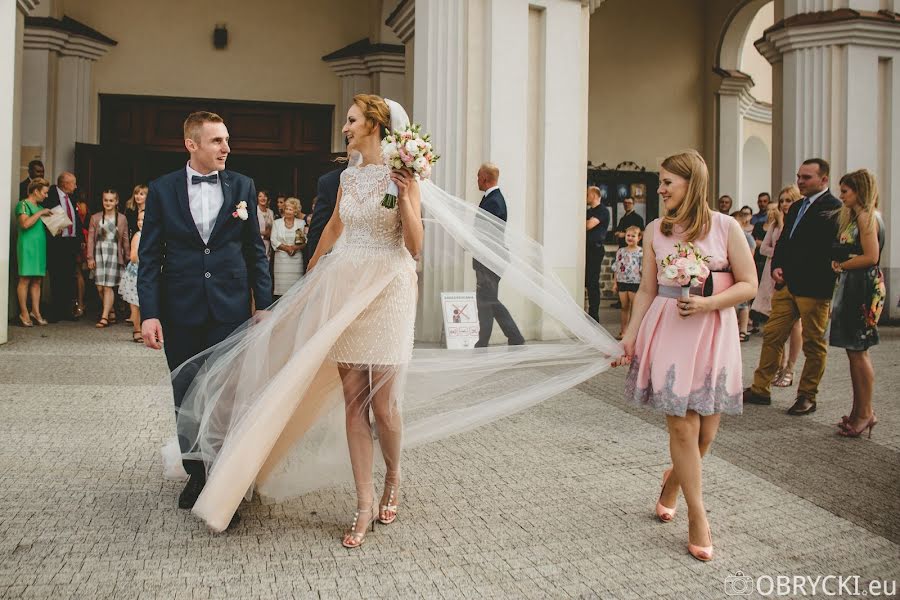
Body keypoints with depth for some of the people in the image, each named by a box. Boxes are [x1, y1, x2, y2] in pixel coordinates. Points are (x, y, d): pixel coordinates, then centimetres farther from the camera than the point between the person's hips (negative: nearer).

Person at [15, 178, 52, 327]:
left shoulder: (39, 207, 19)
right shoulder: (23, 204, -5)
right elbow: (25, 223, -20)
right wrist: (40, 213, -14)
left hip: (40, 246, 8)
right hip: (27, 246, -8)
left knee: (37, 281, 6)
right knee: (25, 279, -5)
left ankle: (35, 312, 7)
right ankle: (24, 313, -3)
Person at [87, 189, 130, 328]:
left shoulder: (122, 219, 7)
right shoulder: (95, 218, 9)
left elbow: (125, 240, 9)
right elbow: (90, 238, 6)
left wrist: (128, 257, 6)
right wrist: (90, 257, 0)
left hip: (114, 255, -2)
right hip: (99, 254, 2)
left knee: (108, 286, -9)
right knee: (100, 287, 0)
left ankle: (104, 317, -8)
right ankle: (111, 313, 17)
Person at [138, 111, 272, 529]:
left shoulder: (242, 187, 3)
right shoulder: (162, 190, 2)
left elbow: (255, 251, 6)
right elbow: (149, 256, 1)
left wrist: (265, 304, 0)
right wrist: (149, 313, -7)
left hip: (230, 309, -1)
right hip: (180, 311, 1)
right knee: (186, 399, 12)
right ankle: (195, 474, 28)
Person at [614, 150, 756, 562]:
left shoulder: (725, 227, -2)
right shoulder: (655, 231, 5)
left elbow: (748, 285, -2)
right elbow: (647, 289, 9)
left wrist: (707, 303, -16)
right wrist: (631, 336, 4)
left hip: (713, 332, 0)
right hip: (668, 330, 1)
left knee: (706, 430, 5)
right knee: (682, 426, -3)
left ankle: (673, 479, 36)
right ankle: (697, 517, 11)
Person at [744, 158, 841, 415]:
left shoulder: (834, 208, -10)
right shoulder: (796, 208, 16)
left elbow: (832, 249, -15)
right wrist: (777, 267, 5)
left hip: (814, 288, -8)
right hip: (787, 284, 8)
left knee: (814, 344, 6)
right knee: (772, 336, 9)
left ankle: (807, 397, 16)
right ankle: (760, 389, 17)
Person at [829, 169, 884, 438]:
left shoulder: (867, 217, -12)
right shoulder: (854, 217, 18)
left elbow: (871, 257, -20)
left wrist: (841, 265, -9)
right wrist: (840, 265, -1)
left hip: (863, 288, -10)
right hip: (852, 287, 10)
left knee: (858, 351, -5)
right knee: (854, 351, 11)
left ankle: (865, 413, 3)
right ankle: (858, 411, 18)